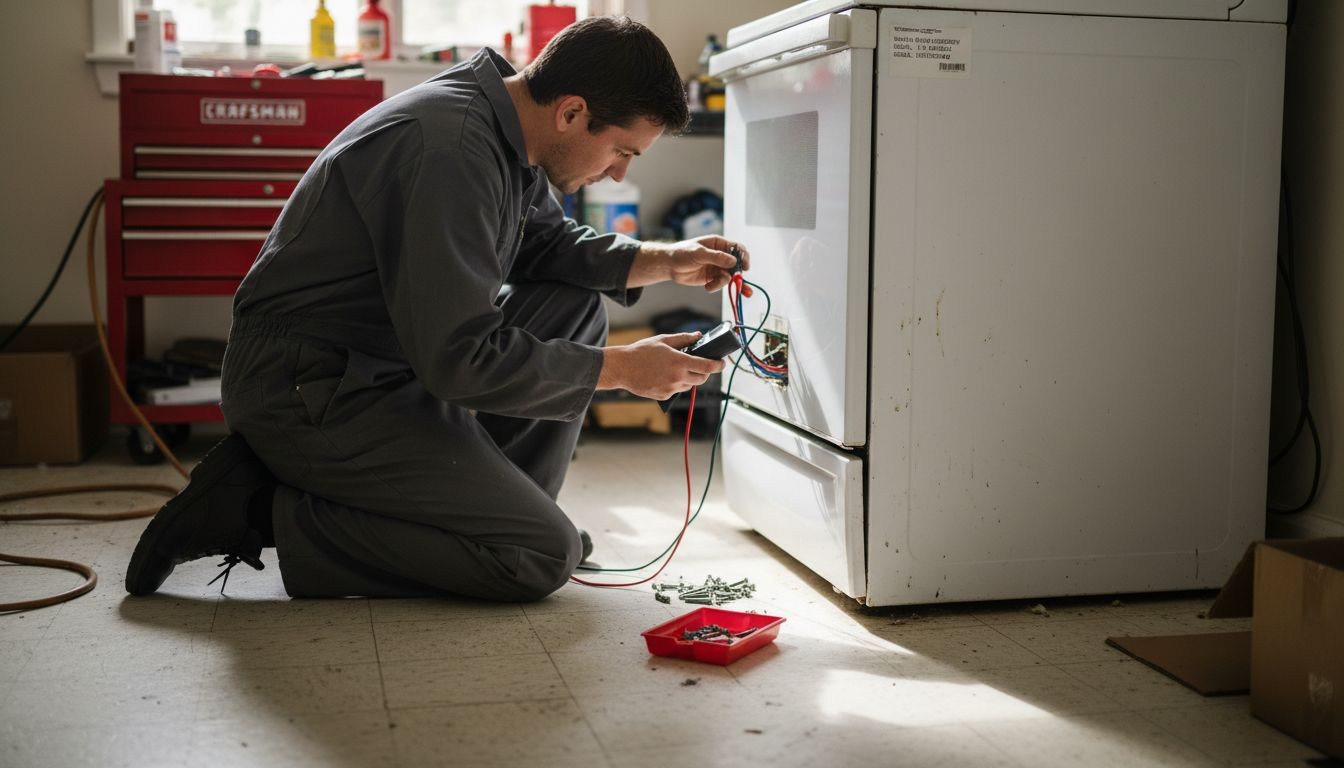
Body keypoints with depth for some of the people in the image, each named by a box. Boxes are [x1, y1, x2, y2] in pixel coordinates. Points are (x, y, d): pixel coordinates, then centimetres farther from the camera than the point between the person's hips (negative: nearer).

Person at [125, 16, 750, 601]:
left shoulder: (503, 127, 4)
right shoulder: (452, 148, -26)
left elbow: (546, 245, 22)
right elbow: (460, 359, -28)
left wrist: (663, 261, 6)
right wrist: (621, 368, -18)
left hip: (395, 356, 10)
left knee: (576, 306, 10)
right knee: (544, 556, -11)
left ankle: (495, 511, 10)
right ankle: (269, 514, -7)